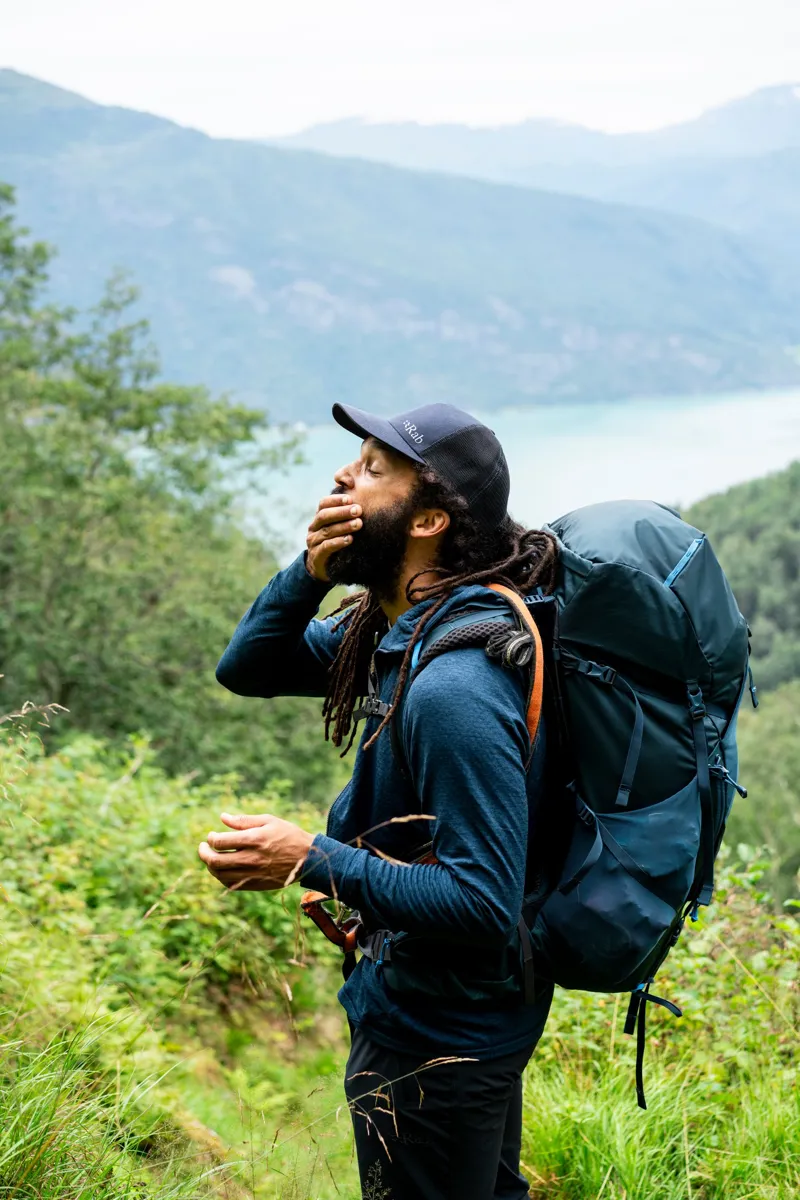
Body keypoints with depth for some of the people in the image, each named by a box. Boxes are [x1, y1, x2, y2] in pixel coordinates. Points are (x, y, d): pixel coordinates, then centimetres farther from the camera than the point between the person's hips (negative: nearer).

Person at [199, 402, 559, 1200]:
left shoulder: (456, 690, -33)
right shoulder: (396, 622, -3)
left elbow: (484, 905, -32)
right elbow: (244, 669, 4)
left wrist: (314, 861, -30)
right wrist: (312, 573, -13)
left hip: (436, 1041, -9)